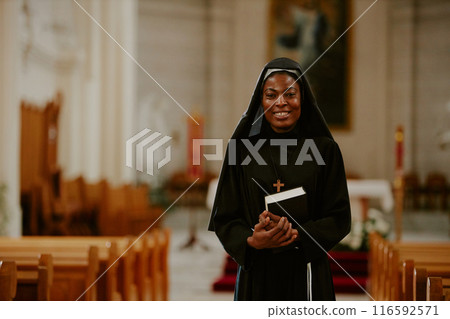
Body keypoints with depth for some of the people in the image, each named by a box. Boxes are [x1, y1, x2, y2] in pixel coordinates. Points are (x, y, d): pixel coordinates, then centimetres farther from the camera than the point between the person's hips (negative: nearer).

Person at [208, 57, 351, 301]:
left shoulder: (324, 150, 0)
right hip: (256, 276, 1)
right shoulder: (242, 148, 2)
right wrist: (252, 241, -19)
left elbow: (339, 218, -2)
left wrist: (295, 235, -19)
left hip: (306, 276, 0)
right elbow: (224, 217, 1)